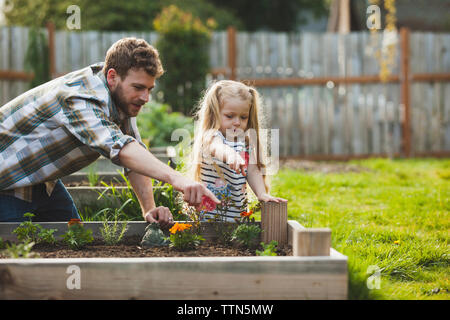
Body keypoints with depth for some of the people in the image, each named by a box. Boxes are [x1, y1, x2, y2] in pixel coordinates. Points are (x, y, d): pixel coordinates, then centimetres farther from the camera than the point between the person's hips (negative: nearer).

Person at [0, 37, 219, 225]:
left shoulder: (121, 96, -7)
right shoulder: (80, 98, -35)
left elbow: (136, 153, -3)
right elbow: (116, 145, -53)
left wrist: (149, 208, -16)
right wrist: (175, 178, -65)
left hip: (42, 181, 8)